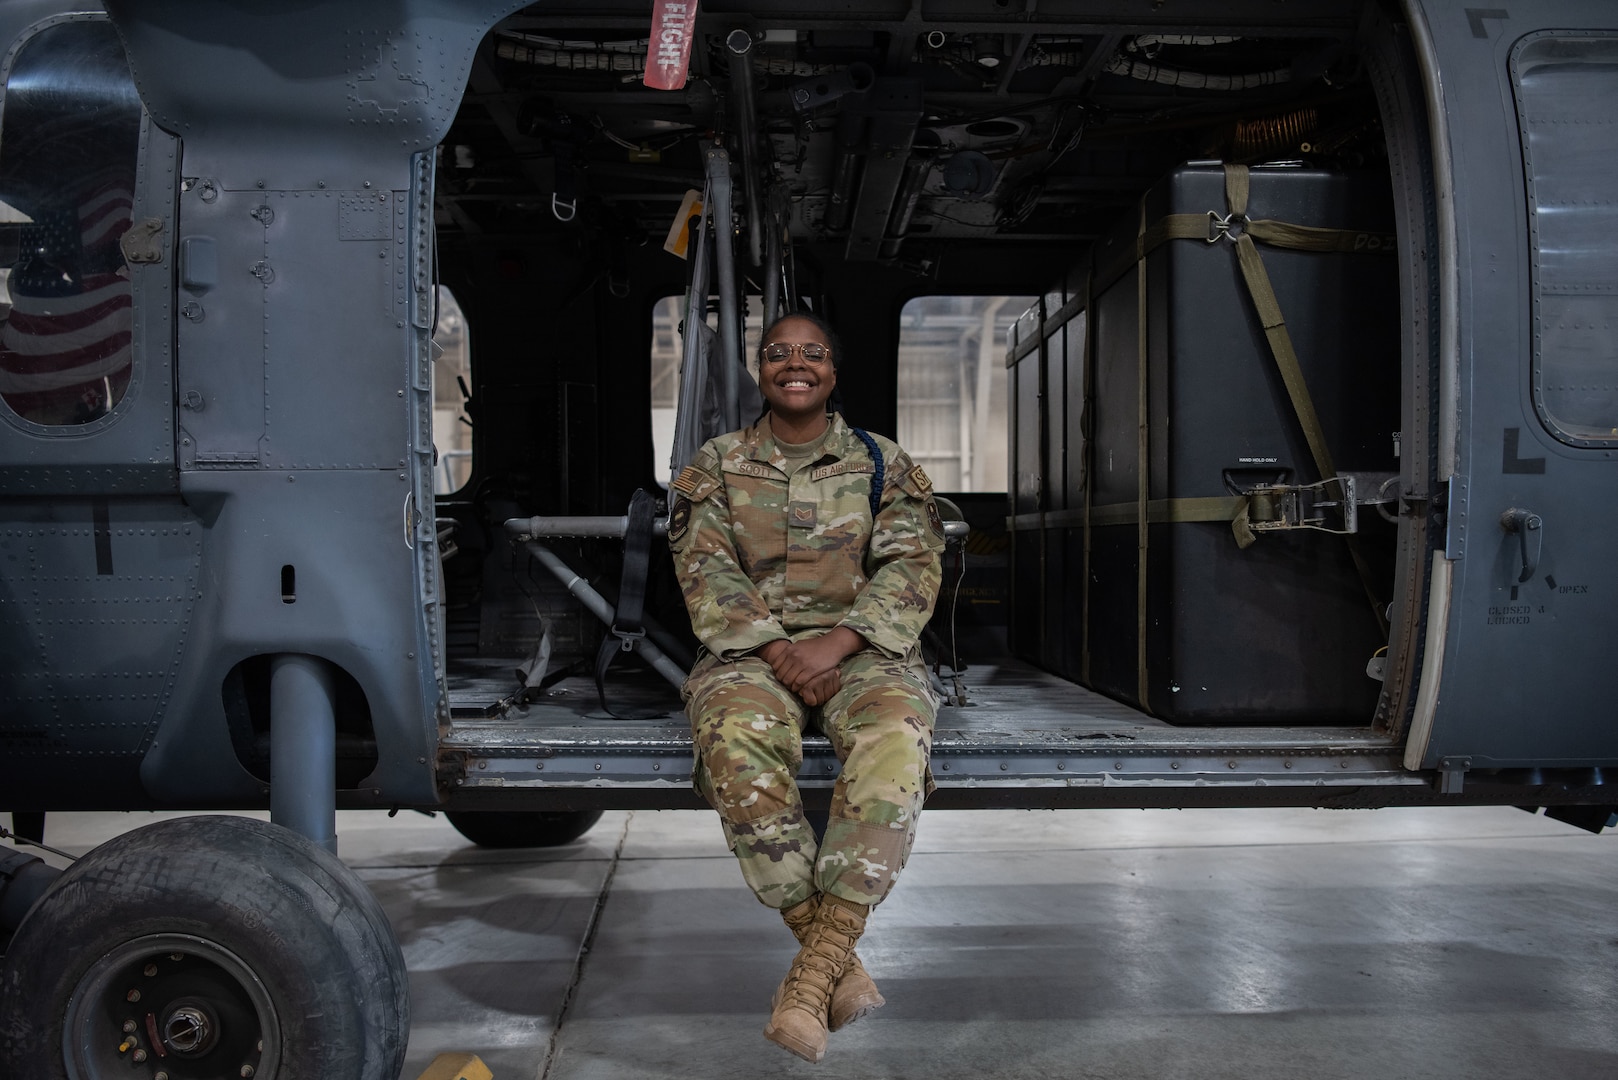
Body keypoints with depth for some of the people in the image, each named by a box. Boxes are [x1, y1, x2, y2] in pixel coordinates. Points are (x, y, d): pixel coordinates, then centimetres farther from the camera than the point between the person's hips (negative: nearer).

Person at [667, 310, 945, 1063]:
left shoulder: (884, 465, 12)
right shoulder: (715, 466, 13)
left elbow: (912, 567, 0)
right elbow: (706, 574, 1)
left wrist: (836, 644, -17)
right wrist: (775, 649, -15)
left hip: (861, 648, 0)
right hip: (751, 649, 0)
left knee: (895, 737, -36)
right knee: (736, 743, -36)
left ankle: (814, 969, -32)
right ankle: (838, 963, -27)